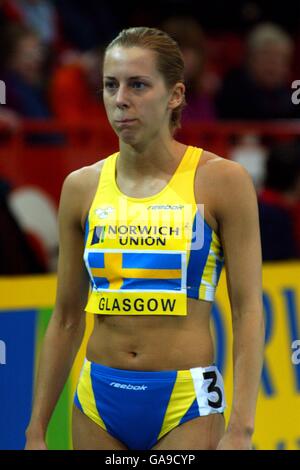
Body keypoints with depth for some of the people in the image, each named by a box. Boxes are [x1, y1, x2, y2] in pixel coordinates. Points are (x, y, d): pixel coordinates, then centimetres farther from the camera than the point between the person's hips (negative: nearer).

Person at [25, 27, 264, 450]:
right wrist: (36, 431, 10)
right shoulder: (82, 187, 5)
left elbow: (248, 310, -7)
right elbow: (66, 318, 11)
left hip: (186, 403, -3)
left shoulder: (220, 181, -5)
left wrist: (240, 430, -15)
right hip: (99, 399, 4)